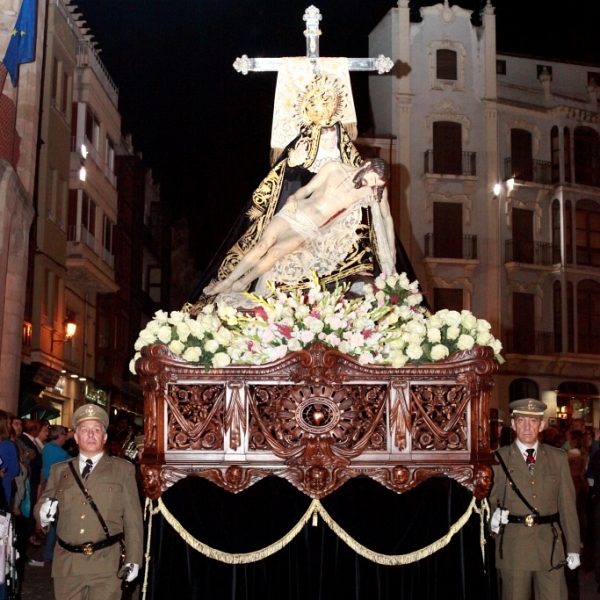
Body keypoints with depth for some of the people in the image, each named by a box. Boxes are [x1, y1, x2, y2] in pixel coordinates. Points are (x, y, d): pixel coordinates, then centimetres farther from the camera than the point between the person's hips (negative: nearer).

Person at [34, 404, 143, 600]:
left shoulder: (123, 469, 4)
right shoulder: (60, 470, 12)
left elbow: (133, 518, 1)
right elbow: (41, 507, 13)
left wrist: (133, 559, -4)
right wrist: (44, 513, -11)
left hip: (106, 564, -3)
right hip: (66, 563, 3)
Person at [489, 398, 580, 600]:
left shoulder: (558, 458, 7)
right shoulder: (498, 459, 2)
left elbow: (568, 505, 6)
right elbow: (490, 499, 6)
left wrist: (573, 548, 4)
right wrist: (494, 516, -17)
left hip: (550, 545, 1)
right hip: (513, 545, -1)